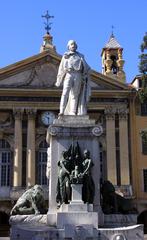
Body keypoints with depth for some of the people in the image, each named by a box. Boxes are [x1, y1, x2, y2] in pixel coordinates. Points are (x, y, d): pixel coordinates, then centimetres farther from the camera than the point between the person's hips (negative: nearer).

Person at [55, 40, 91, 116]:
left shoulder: (80, 56, 21)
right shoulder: (65, 56, 19)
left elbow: (86, 67, 12)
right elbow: (61, 68, 17)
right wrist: (59, 80, 10)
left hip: (77, 76, 2)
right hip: (68, 75, -1)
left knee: (75, 95, -4)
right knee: (65, 93, -17)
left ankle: (73, 113, -7)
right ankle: (62, 111, -26)